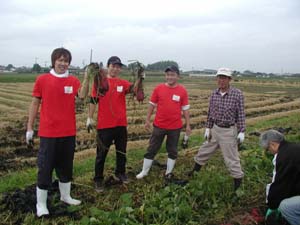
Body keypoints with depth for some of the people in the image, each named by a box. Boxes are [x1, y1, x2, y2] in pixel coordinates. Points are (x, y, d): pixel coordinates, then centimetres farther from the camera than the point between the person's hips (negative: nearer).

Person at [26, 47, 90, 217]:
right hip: (48, 132, -3)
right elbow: (35, 104, 1)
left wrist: (87, 78, -33)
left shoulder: (73, 80, 1)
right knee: (45, 168, 3)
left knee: (66, 166, 16)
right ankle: (41, 204, 17)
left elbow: (82, 95, -19)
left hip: (68, 132, 3)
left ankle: (66, 196, 33)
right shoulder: (42, 79, -3)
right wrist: (30, 127, 1)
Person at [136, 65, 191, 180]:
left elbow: (185, 109, 0)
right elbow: (152, 105, 3)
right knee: (151, 149, 9)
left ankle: (169, 172, 31)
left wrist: (187, 125, 0)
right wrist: (147, 120, 3)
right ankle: (144, 171, 24)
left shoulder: (182, 90, -5)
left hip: (175, 127, 0)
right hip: (159, 125, 0)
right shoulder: (158, 88, -4)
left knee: (172, 151, 14)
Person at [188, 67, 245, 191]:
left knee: (231, 158, 2)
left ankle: (238, 181, 20)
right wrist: (208, 128, 9)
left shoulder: (237, 94, -14)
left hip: (229, 131, -5)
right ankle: (195, 171, 41)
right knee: (204, 151, 19)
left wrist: (241, 132, -12)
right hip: (215, 129, 5)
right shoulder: (214, 93, 0)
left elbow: (241, 114, -10)